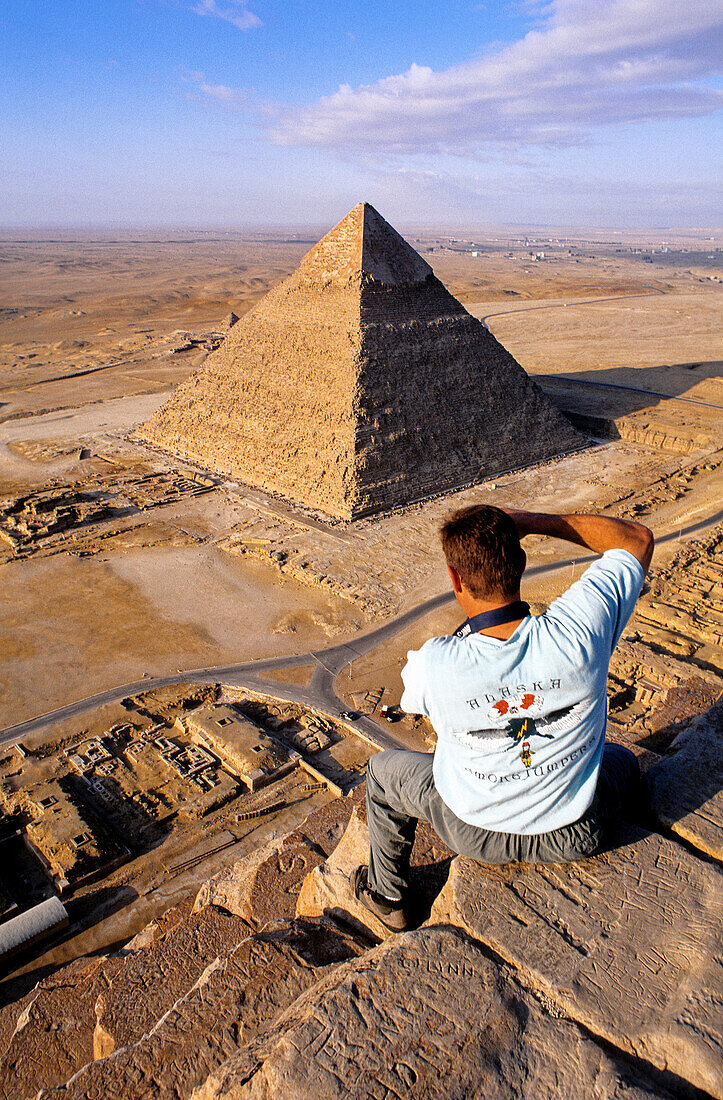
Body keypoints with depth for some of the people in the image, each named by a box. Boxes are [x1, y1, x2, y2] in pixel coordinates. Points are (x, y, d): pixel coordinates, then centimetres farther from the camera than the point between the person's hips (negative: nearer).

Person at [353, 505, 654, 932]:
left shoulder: (433, 665, -32)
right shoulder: (579, 628, -30)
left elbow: (412, 698, -4)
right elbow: (638, 538, -11)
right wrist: (531, 521, -13)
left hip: (473, 832, -1)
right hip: (575, 836, 2)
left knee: (383, 770, 26)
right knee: (623, 762, 34)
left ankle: (387, 896, 46)